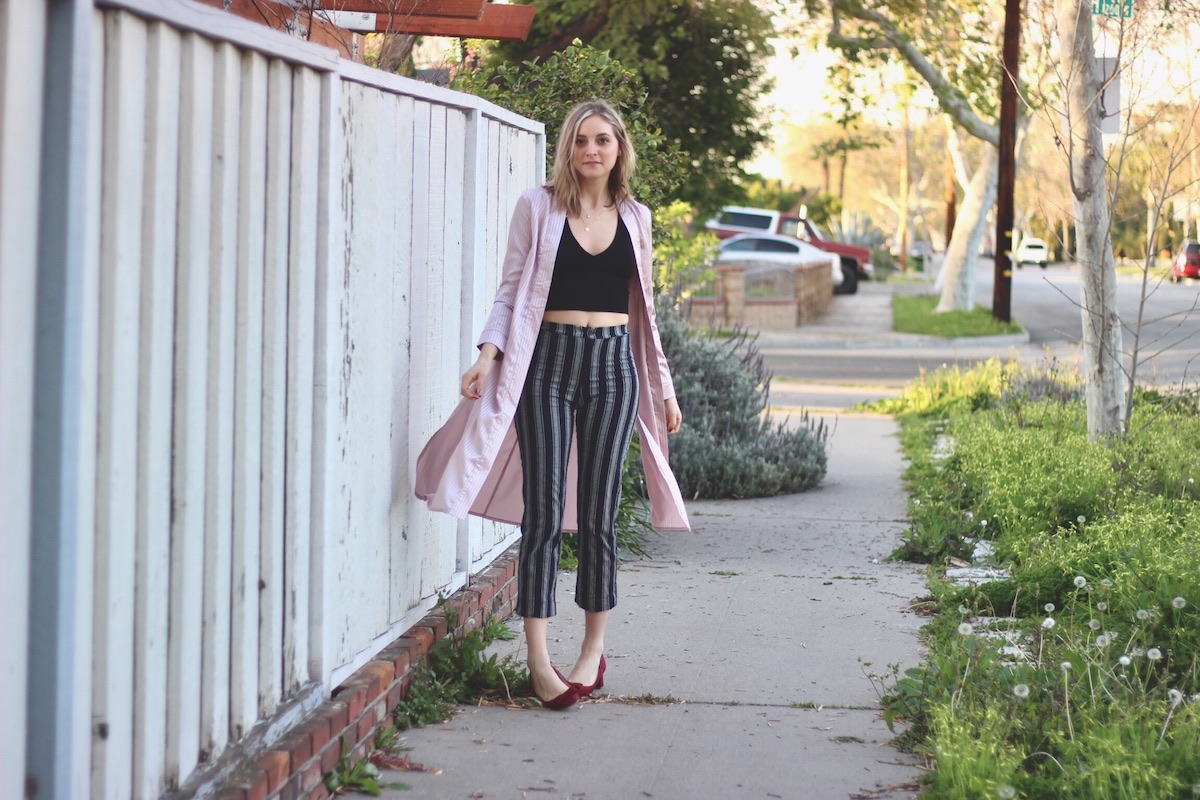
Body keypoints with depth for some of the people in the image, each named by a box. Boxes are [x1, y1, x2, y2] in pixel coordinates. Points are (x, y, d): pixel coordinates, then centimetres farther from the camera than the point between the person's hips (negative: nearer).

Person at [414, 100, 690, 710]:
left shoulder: (634, 218, 12)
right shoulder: (538, 207, 3)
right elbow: (510, 292, 2)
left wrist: (664, 388, 17)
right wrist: (489, 353, -14)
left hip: (613, 364, 2)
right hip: (549, 361, -2)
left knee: (597, 514, 3)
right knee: (544, 512, -7)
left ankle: (594, 649, 14)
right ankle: (539, 660, -6)